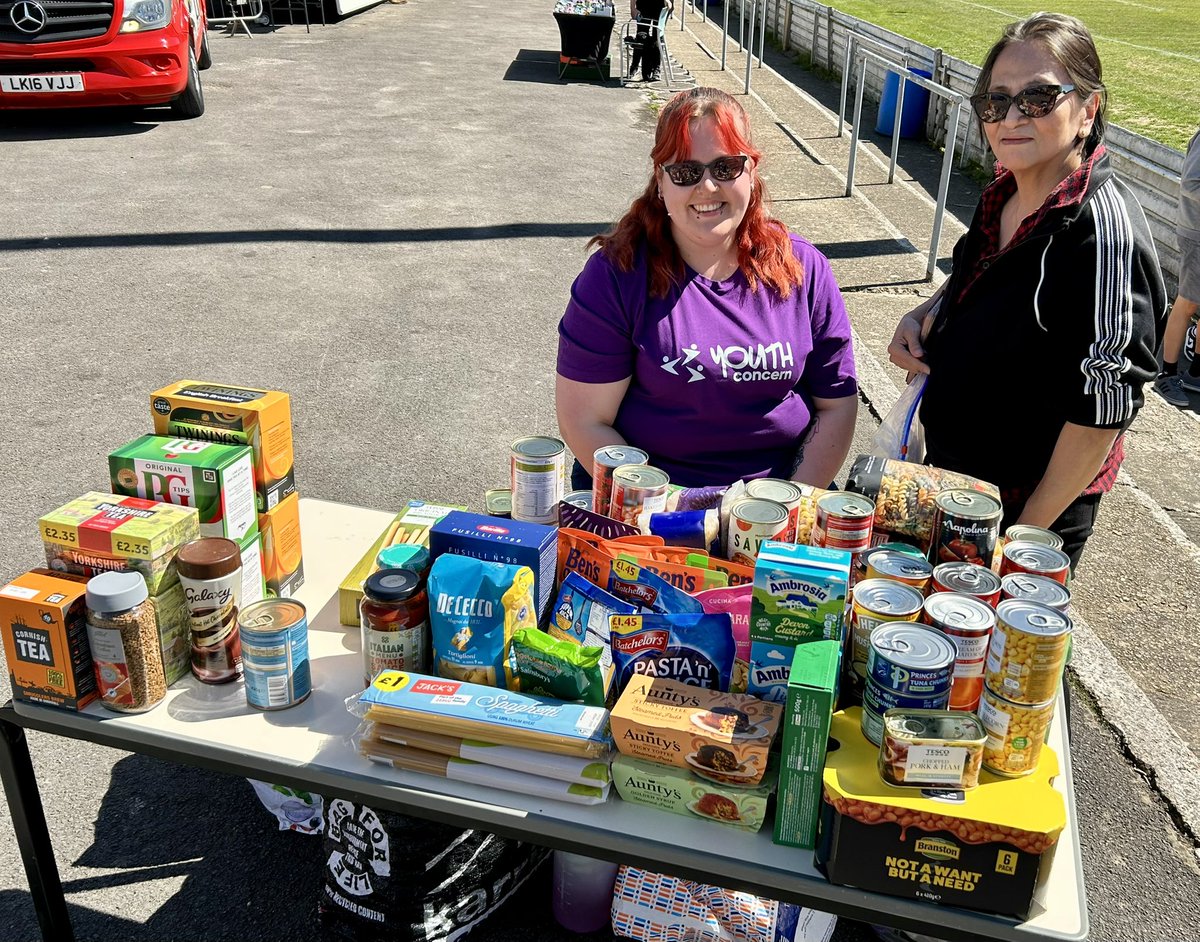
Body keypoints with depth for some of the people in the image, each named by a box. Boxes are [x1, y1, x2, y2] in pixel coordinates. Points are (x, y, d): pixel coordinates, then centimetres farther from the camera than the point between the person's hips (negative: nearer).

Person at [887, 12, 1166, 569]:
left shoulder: (1103, 230, -28)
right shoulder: (1003, 195, -3)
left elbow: (1102, 413, -25)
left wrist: (1028, 530, -19)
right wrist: (924, 316, -4)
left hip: (1039, 501, -8)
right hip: (954, 467, 8)